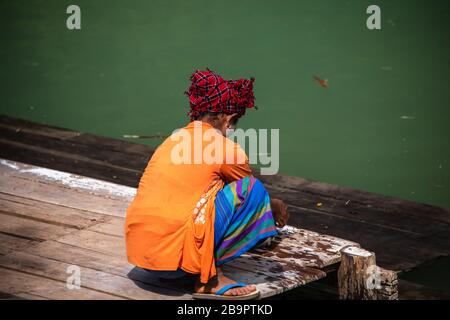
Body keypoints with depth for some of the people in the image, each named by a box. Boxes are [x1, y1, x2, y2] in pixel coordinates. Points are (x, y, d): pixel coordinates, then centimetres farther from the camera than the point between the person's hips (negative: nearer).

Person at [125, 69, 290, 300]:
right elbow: (251, 192, 17)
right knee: (251, 189, -1)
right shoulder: (225, 148, -3)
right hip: (173, 253, -8)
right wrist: (275, 208, 41)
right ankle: (209, 280, -3)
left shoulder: (175, 140, 18)